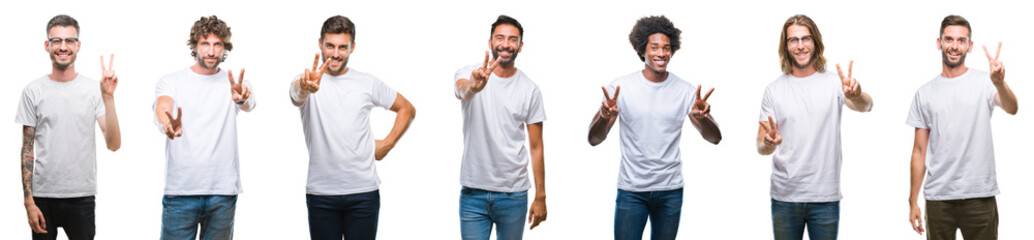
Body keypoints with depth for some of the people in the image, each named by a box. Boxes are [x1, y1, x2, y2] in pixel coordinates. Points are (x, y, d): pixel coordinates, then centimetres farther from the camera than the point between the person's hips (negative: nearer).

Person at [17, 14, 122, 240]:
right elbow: (27, 150, 4)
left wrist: (108, 97, -17)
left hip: (82, 197, 0)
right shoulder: (33, 91, 2)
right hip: (43, 195, 0)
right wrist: (28, 201, -3)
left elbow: (113, 144, -8)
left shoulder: (93, 90, 0)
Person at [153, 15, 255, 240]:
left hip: (223, 192, 1)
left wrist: (243, 98, -42)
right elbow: (162, 107, -17)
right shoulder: (170, 82, 4)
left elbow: (249, 104, -16)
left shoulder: (235, 84, 6)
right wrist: (167, 122, -43)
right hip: (180, 190, -1)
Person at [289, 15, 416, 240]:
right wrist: (305, 88, -49)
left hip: (364, 192, 1)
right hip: (320, 193, -1)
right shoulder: (307, 81, 0)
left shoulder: (368, 83, 7)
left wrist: (388, 143, 5)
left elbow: (407, 109, 18)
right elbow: (296, 94, -25)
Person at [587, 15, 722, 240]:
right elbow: (593, 139, -8)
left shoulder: (685, 90, 1)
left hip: (670, 191, 2)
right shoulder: (620, 87, -4)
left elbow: (715, 138, -1)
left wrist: (702, 117, -24)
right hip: (631, 190, -2)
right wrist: (605, 116, -30)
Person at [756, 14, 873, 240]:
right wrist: (768, 144, -23)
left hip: (825, 197, -1)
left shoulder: (834, 83, -1)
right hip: (784, 196, 1)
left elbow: (866, 106, -20)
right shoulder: (774, 90, 3)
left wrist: (857, 95, -44)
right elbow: (761, 146, 2)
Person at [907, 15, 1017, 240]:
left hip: (980, 196, -2)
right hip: (938, 198, 2)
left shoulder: (984, 82, 0)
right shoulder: (925, 94, 8)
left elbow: (1011, 109, -21)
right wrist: (913, 201, 7)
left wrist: (999, 83, -42)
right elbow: (920, 151, 10)